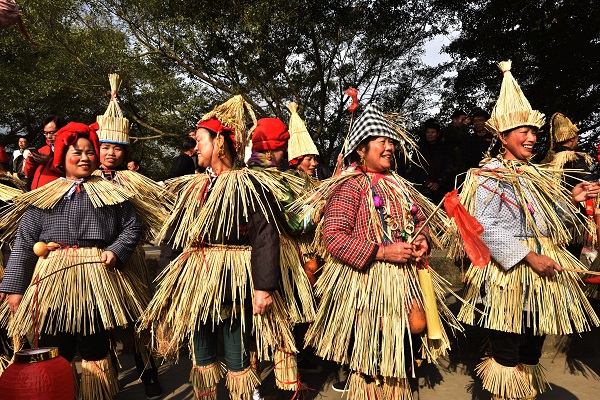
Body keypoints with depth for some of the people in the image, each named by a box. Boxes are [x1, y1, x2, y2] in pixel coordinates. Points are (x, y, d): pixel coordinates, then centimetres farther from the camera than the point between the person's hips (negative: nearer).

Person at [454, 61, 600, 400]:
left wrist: (571, 200, 6)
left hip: (543, 273, 8)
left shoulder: (535, 174, 13)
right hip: (510, 274, -8)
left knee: (532, 351, 18)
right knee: (508, 353, 3)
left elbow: (545, 219, 19)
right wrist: (529, 256, -21)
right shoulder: (489, 176, -11)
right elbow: (485, 229, -20)